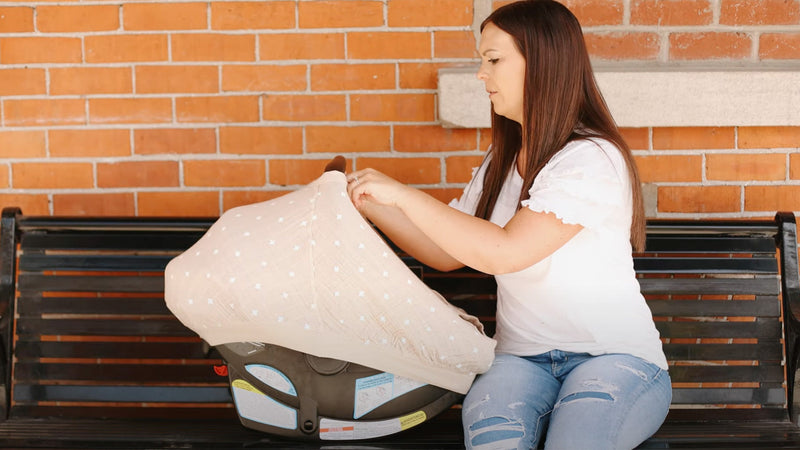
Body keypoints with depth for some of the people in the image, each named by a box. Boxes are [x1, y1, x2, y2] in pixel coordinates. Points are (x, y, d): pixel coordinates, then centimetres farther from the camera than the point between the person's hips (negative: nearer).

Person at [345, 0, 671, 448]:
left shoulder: (594, 160, -12)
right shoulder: (503, 161, 16)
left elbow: (502, 252, -22)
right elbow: (447, 252, 21)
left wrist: (401, 193, -16)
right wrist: (370, 204, 12)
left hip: (616, 356, -5)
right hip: (523, 357, 5)